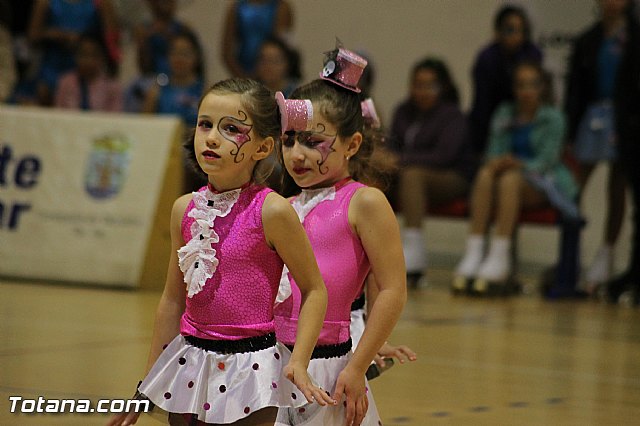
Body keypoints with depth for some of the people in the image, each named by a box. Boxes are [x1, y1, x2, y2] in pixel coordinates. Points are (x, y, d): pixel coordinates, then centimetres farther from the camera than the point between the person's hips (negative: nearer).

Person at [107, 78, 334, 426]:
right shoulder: (185, 209, 4)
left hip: (249, 368, -5)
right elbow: (173, 300, 13)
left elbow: (314, 290, -6)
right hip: (190, 363, 5)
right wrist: (148, 379, 17)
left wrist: (299, 362, -17)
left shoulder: (271, 211, -12)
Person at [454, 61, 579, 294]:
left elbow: (546, 160, -8)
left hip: (545, 183, -3)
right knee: (485, 174, -31)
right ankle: (473, 252, -41)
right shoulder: (504, 114, 14)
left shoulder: (553, 118, 1)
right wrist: (496, 163, -17)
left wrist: (517, 164, -25)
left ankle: (500, 256, -43)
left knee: (510, 178, -36)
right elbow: (494, 154, 8)